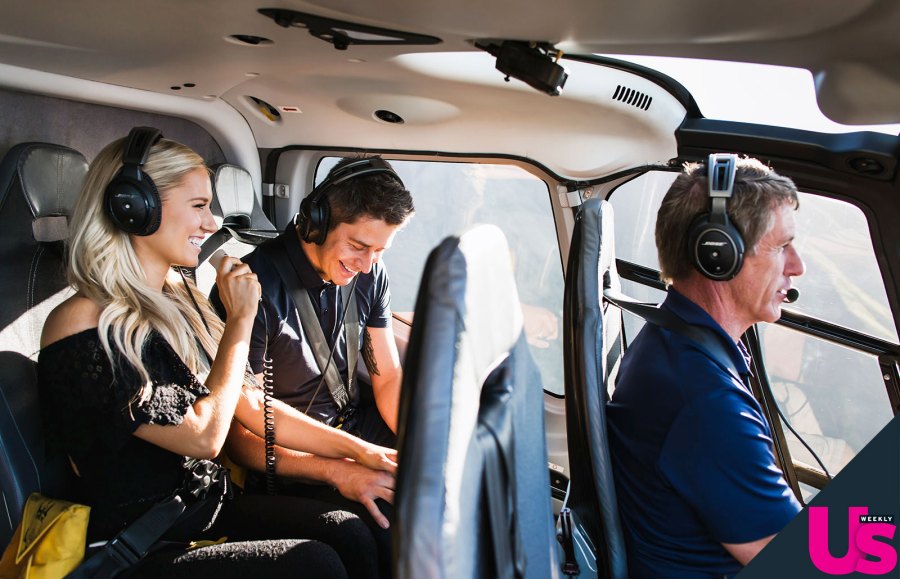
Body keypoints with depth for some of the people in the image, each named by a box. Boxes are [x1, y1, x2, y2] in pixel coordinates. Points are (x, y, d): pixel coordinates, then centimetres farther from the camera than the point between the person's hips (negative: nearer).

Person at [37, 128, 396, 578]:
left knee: (352, 537, -12)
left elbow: (253, 406, 7)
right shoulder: (82, 328, -20)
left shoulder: (183, 298, 6)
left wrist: (359, 450, 1)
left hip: (210, 505, 7)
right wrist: (240, 321, -13)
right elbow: (203, 437, -20)